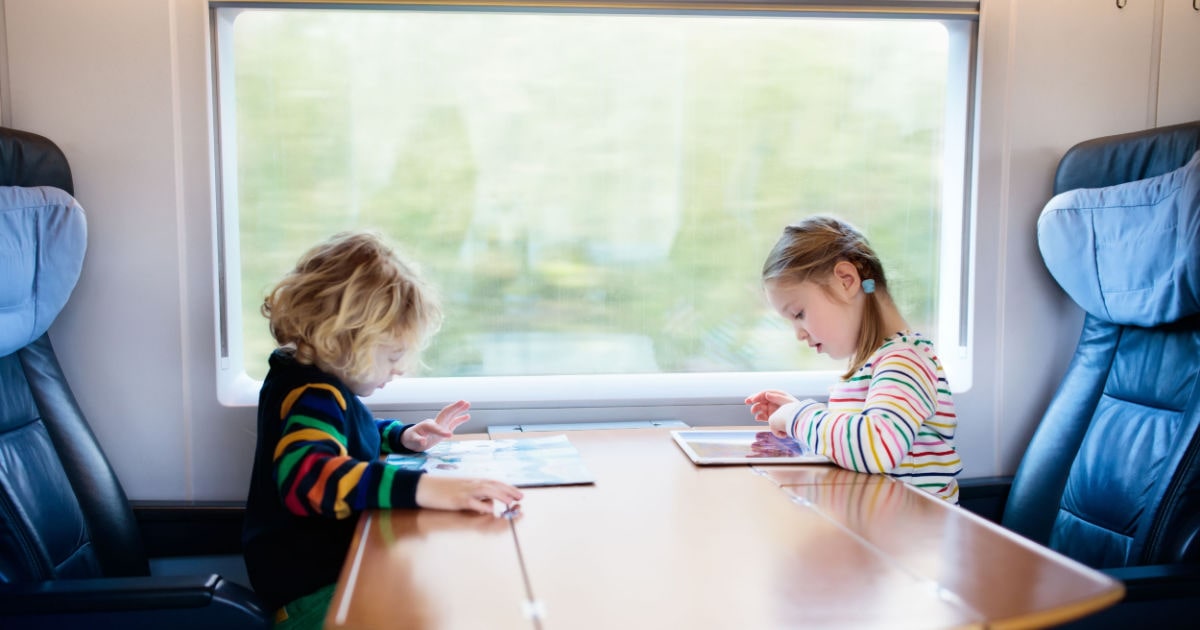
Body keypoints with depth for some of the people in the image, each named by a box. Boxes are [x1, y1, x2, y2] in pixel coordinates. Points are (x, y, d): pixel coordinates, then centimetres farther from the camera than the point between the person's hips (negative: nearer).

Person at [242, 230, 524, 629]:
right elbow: (308, 476, -45)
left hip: (331, 561, 10)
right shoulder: (312, 397, -24)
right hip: (310, 584, -10)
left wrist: (405, 437, 13)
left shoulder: (320, 383, 10)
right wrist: (424, 489, -53)